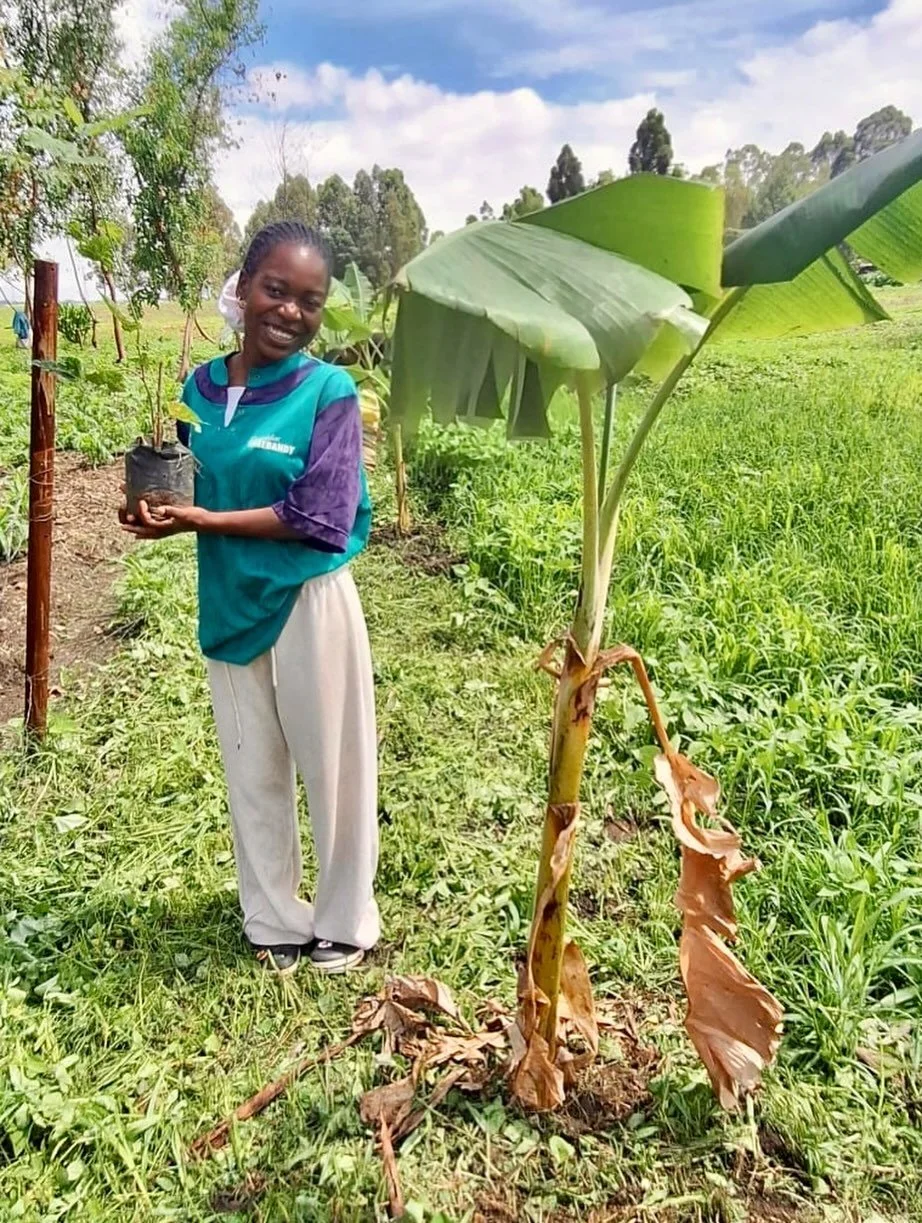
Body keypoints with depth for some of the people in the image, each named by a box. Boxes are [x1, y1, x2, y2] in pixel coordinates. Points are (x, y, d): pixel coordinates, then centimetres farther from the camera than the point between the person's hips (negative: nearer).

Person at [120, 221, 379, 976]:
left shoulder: (329, 392, -12)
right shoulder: (201, 388, 2)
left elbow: (321, 518, -19)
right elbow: (187, 490, 11)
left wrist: (205, 521, -20)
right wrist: (156, 505, -12)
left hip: (309, 601, -5)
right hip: (229, 603, 5)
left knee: (332, 766, 8)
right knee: (252, 770, 16)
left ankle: (345, 921, 31)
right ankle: (274, 919, 36)